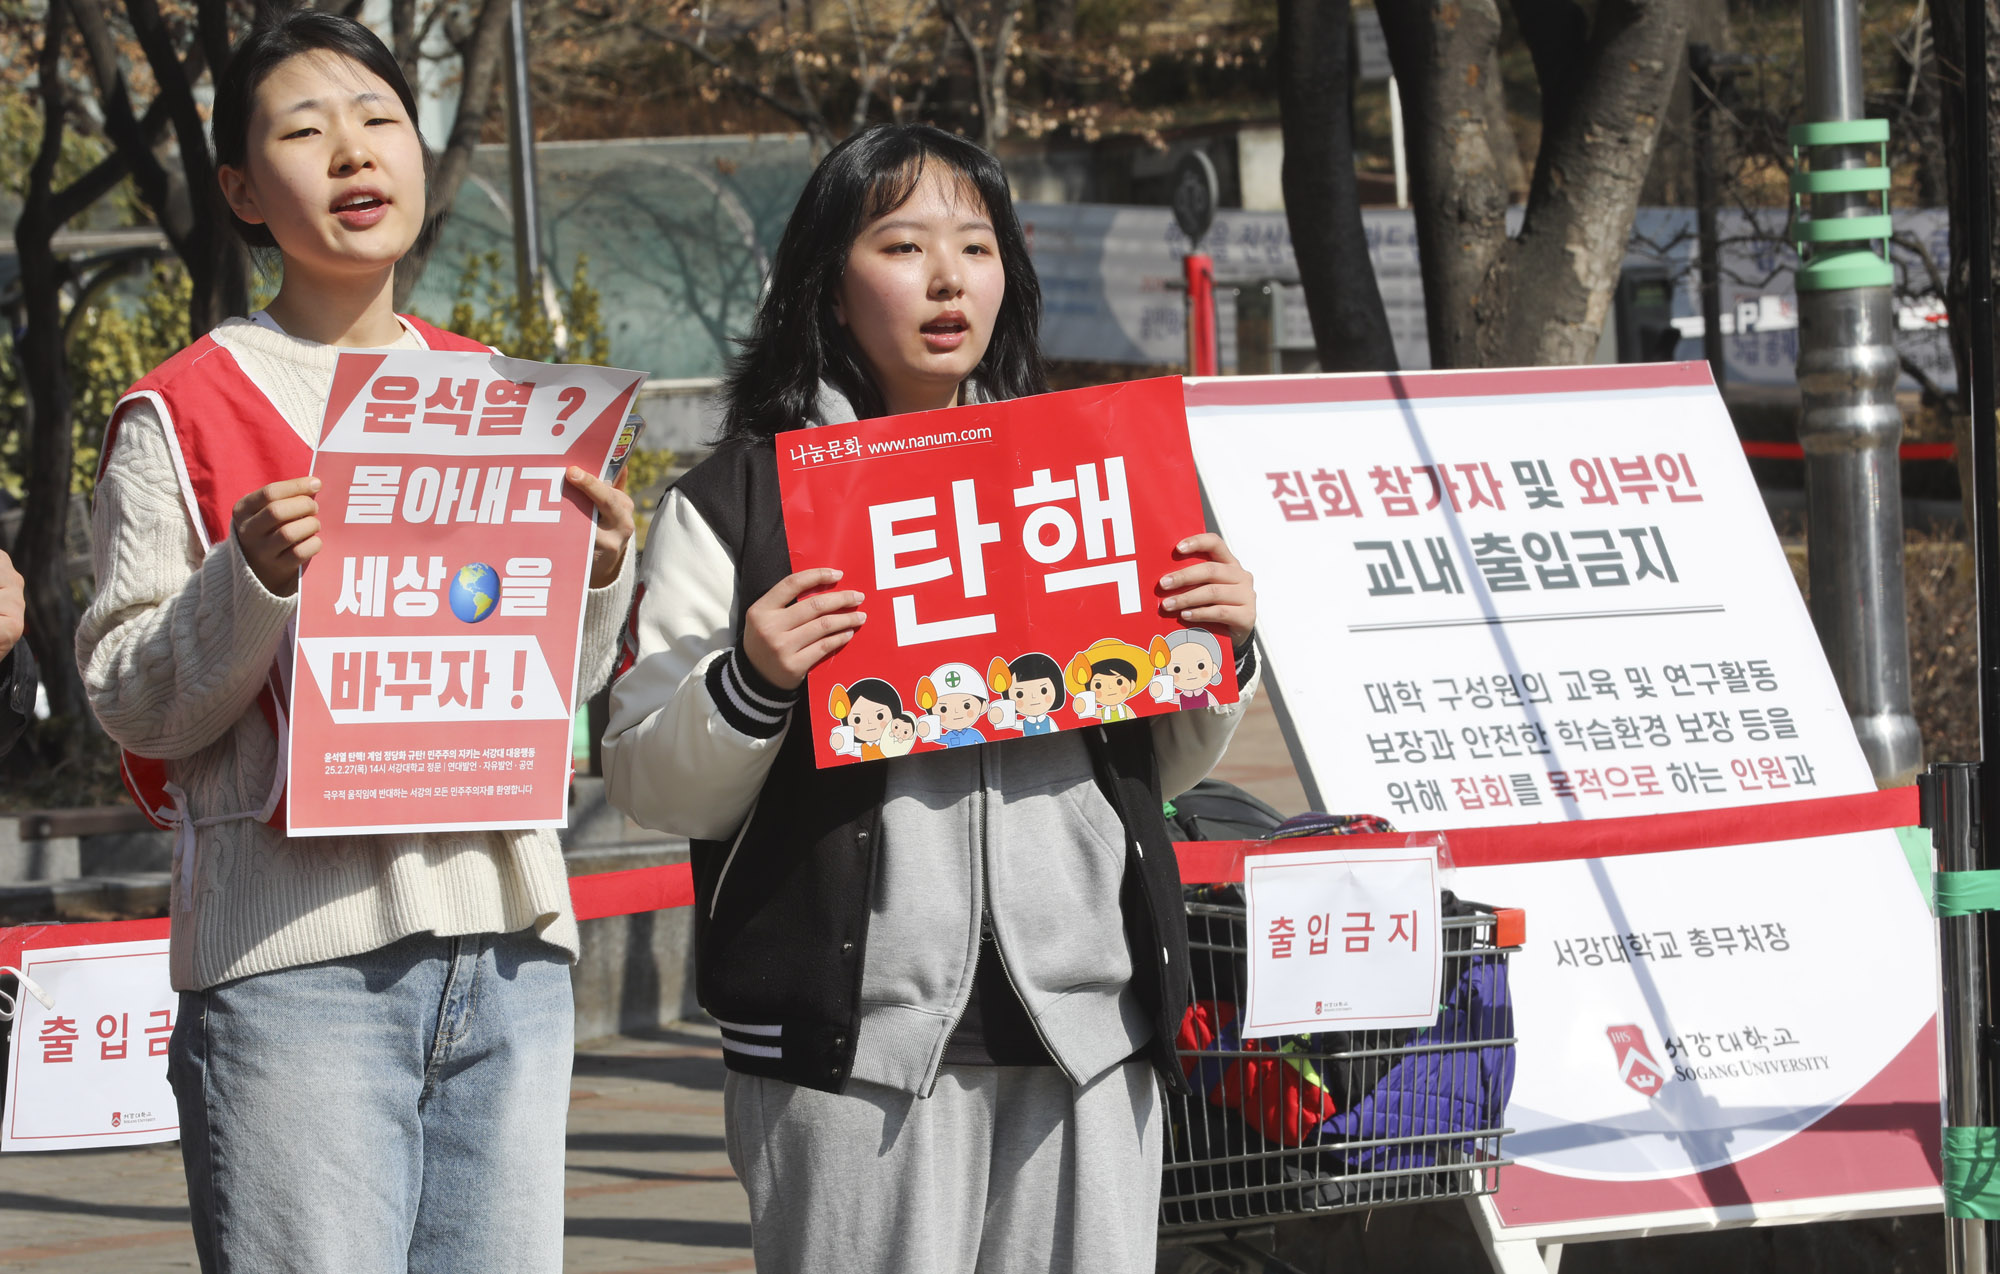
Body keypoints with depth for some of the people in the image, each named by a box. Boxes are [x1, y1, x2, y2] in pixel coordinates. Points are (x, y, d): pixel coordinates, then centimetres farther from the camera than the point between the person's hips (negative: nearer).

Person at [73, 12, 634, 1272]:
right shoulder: (184, 412, 2)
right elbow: (132, 704, -2)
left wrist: (597, 573, 1)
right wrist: (256, 580, -18)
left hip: (507, 934, 5)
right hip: (296, 950, -5)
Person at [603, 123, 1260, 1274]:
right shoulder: (735, 505, 4)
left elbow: (1165, 767, 22)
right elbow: (656, 790, 1)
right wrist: (750, 686, -16)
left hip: (1092, 1027, 4)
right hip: (856, 1044, -3)